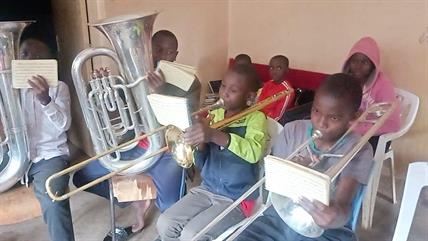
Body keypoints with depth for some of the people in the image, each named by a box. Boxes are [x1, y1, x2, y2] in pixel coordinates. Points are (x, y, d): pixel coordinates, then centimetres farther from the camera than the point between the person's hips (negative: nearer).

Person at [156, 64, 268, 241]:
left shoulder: (255, 118, -10)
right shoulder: (214, 115, 5)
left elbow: (255, 152, -33)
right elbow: (200, 164, 5)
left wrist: (214, 135, -44)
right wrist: (201, 141, -16)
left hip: (236, 199, -5)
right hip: (206, 190, 6)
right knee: (165, 224, -6)